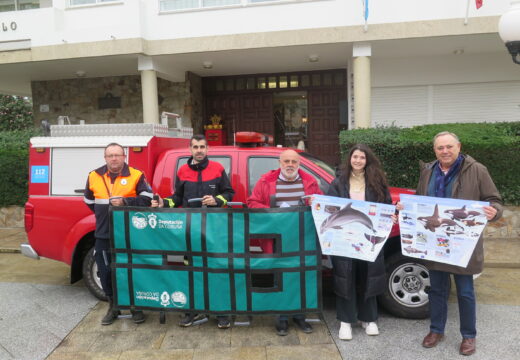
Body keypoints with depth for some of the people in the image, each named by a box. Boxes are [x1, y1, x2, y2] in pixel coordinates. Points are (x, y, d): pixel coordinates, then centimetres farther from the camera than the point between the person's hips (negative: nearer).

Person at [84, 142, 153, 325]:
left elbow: (147, 198, -10)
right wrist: (103, 214, 11)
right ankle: (113, 307, 30)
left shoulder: (136, 175, -5)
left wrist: (125, 201, -21)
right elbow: (89, 201, 21)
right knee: (106, 273, 11)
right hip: (104, 236, 4)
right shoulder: (94, 177, 7)